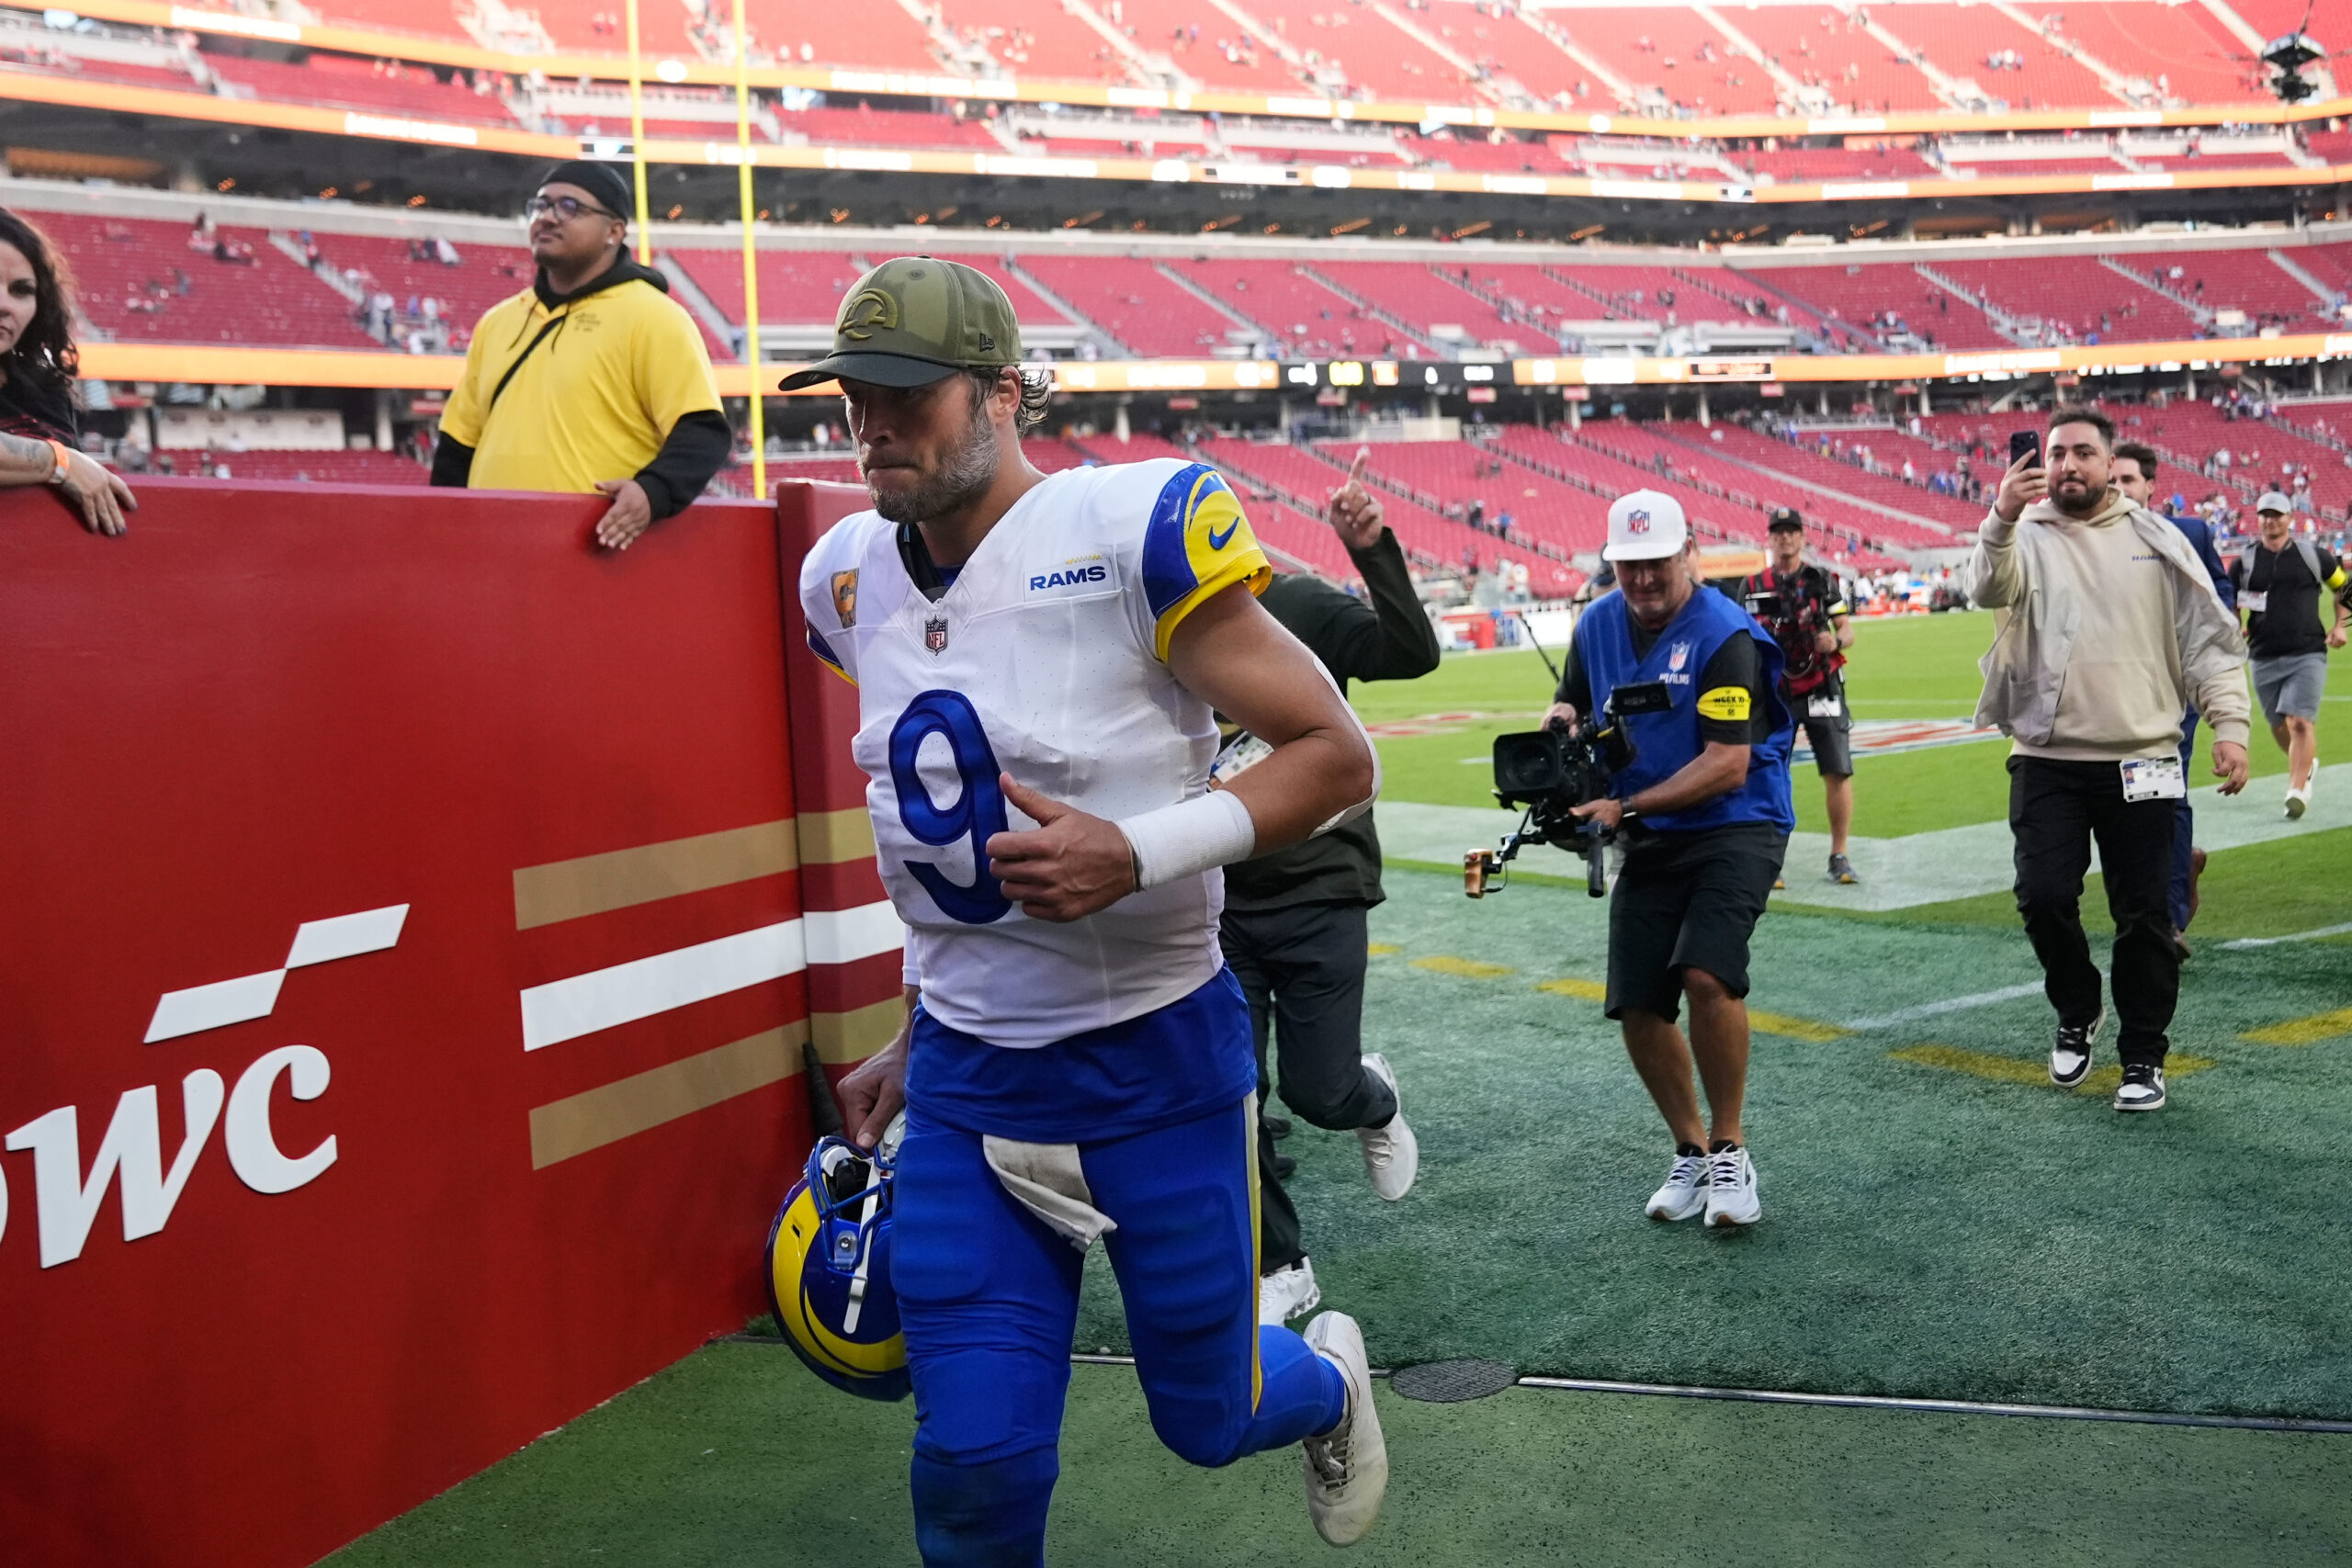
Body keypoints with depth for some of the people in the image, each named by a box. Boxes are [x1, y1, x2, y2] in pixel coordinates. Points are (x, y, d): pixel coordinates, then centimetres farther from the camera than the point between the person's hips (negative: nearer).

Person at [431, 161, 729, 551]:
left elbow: (702, 431, -10)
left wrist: (653, 491, -27)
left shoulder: (652, 318, -2)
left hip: (603, 550, -6)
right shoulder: (497, 321, 18)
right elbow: (459, 444, 23)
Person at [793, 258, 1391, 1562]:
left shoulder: (1133, 529, -17)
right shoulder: (855, 577, 2)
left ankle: (1329, 1381, 50)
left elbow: (1337, 757, -14)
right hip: (965, 1086, 4)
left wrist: (1138, 853, -27)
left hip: (1155, 1063, -4)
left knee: (1208, 1418, 15)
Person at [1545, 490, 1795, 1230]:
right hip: (1650, 841, 6)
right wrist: (1561, 727, -7)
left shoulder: (1725, 635, -16)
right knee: (1638, 1007, 1)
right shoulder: (1597, 625, 4)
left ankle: (1729, 1150, -6)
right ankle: (1691, 1153, 23)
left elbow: (1728, 766, -21)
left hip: (1736, 828, -6)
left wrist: (1625, 808, -24)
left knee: (1707, 974, -26)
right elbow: (1569, 704, 18)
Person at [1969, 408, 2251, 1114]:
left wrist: (2229, 724, -3)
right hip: (2047, 761, 0)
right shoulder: (2028, 537, 2)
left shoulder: (2155, 538, 6)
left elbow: (2206, 635, 6)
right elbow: (1991, 587, -21)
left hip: (2141, 760, 1)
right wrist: (2001, 519, -40)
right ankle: (2077, 1012, 21)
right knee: (2043, 897, -7)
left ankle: (2143, 1056, 18)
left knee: (2145, 915, 3)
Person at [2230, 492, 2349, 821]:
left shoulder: (2314, 556, 3)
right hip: (2265, 658, 2)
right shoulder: (2245, 563, 5)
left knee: (2300, 722, -16)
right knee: (2279, 727, 11)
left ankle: (2297, 791, -13)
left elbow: (2345, 588, 16)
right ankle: (2306, 764, 40)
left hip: (2308, 654, -2)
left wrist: (2339, 627, 5)